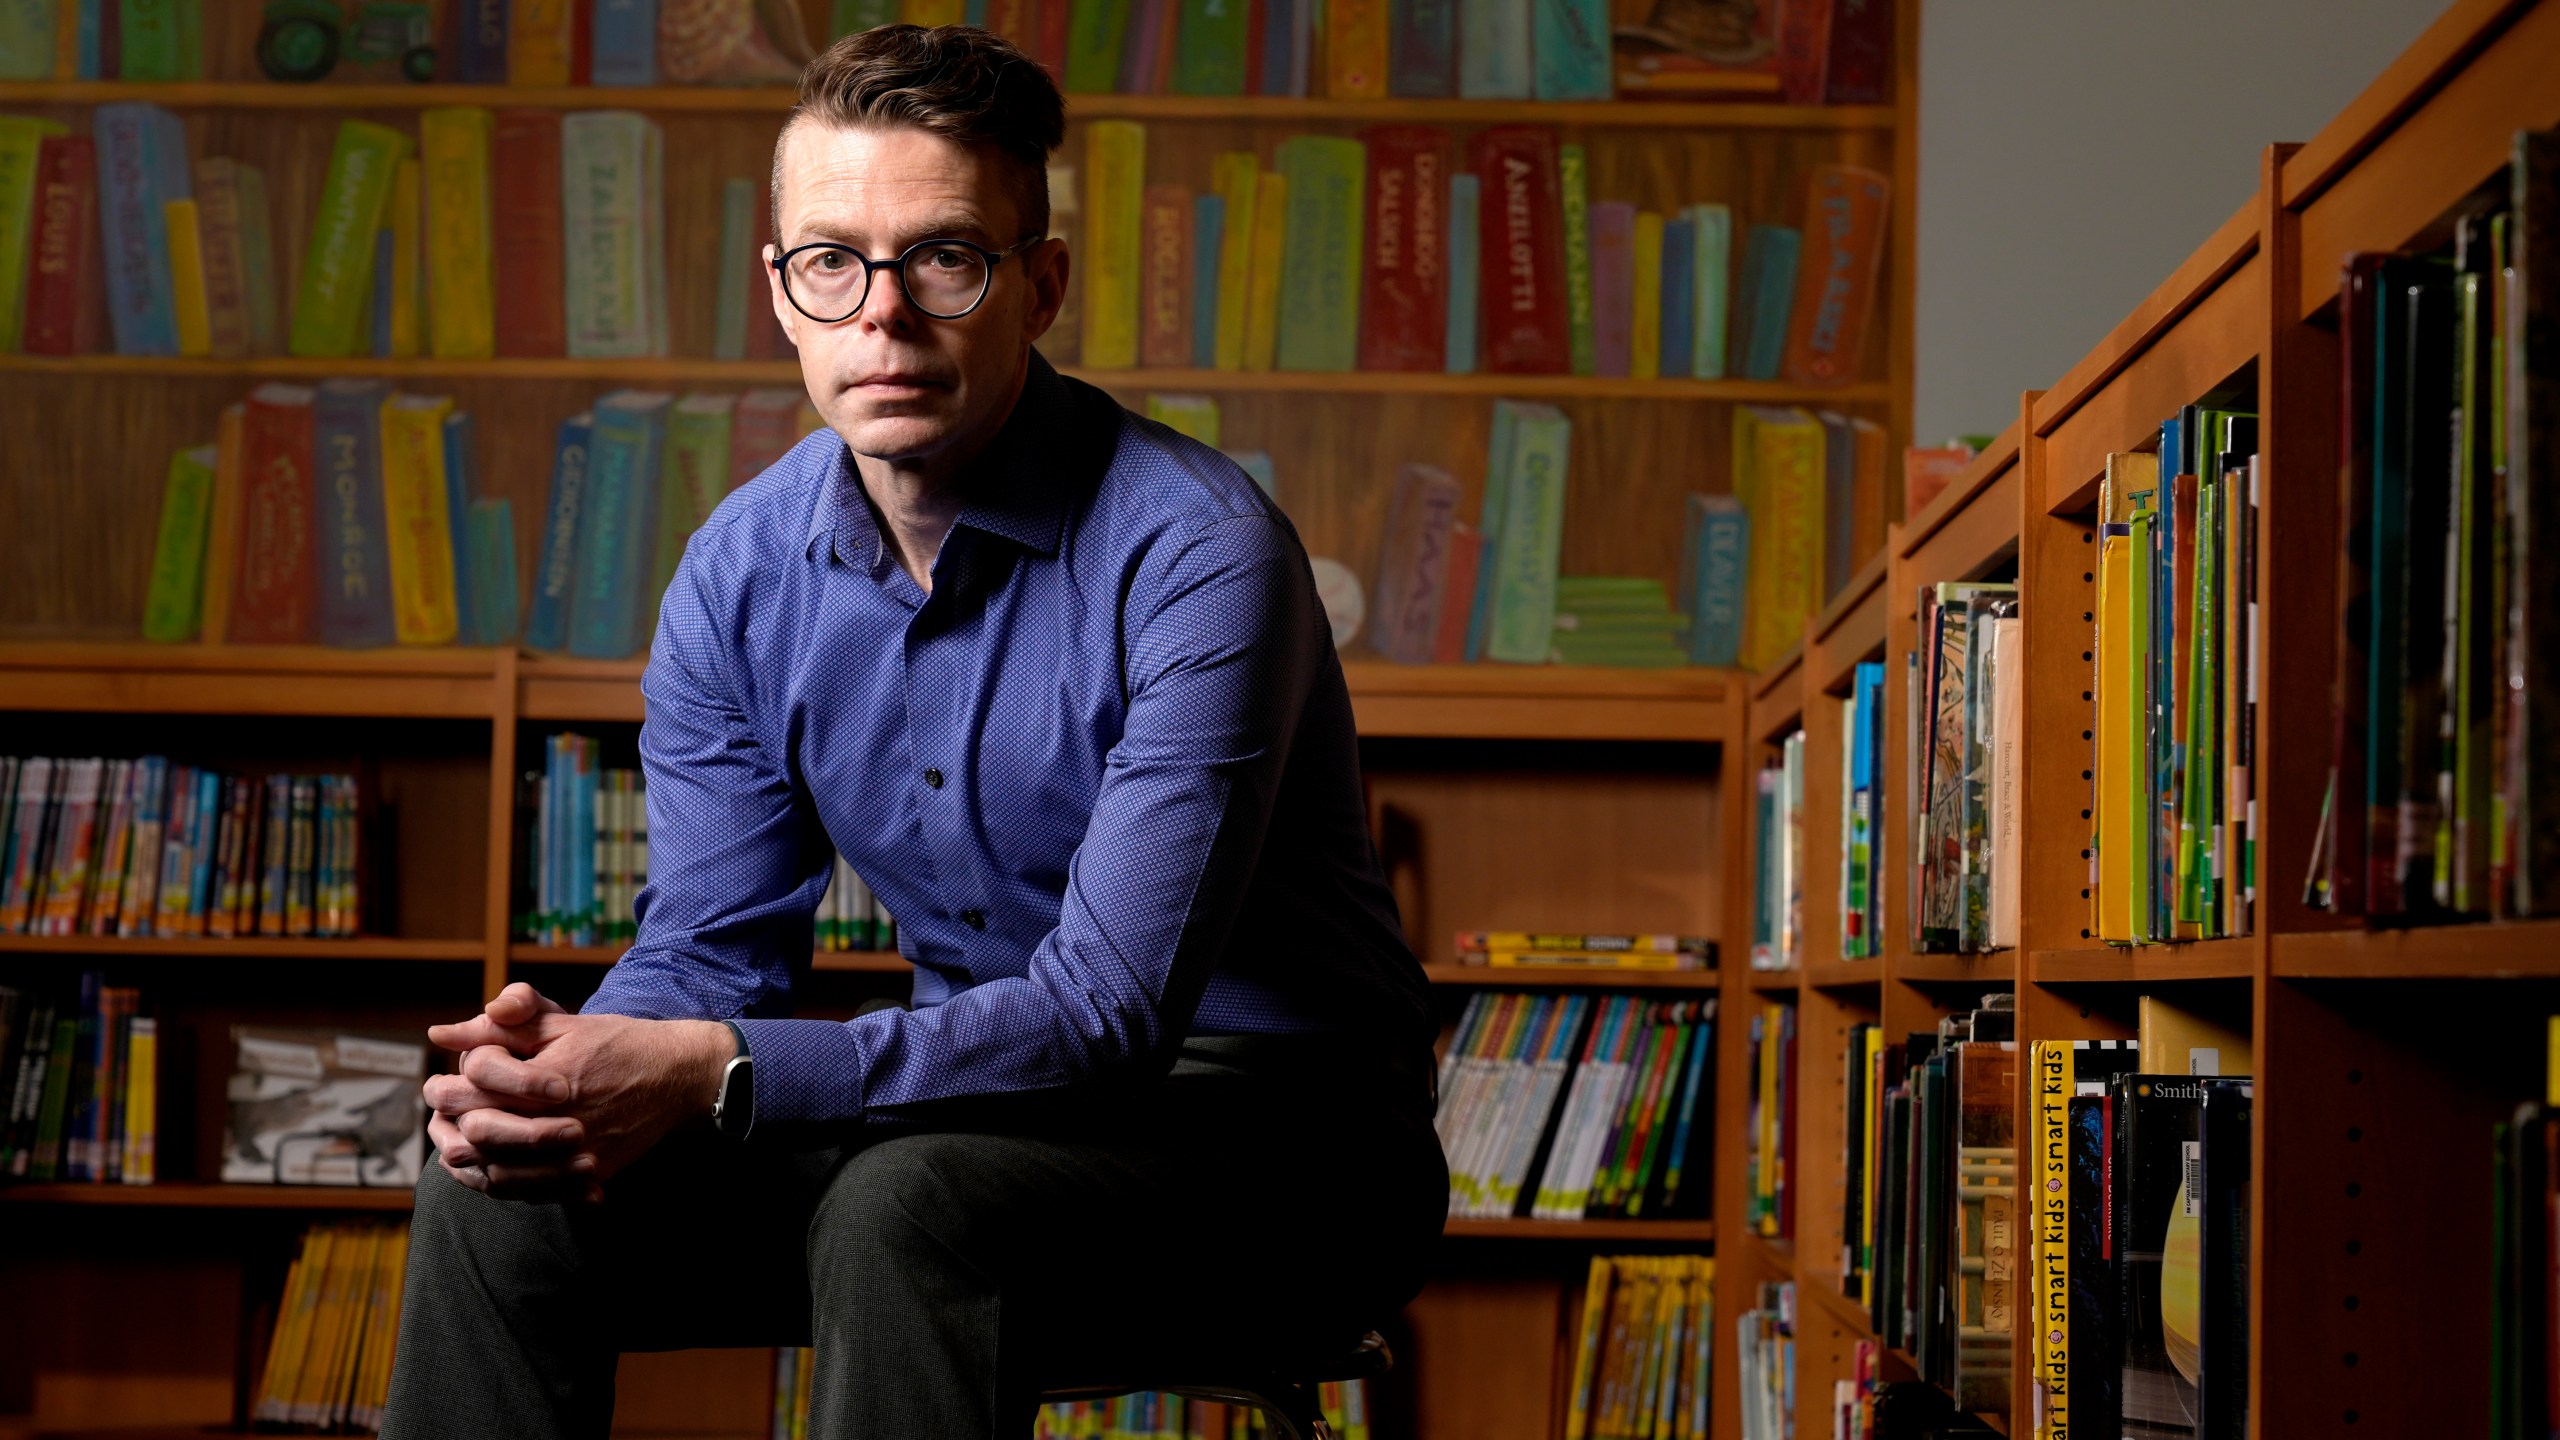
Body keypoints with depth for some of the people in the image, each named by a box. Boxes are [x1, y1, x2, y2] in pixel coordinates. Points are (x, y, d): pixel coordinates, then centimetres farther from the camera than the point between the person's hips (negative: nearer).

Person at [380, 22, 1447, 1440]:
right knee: (502, 1193, -12)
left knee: (909, 1208, -35)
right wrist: (559, 1065, -22)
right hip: (987, 1092, 6)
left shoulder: (1197, 553, -21)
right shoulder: (739, 573, -1)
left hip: (1272, 1124, -6)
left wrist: (715, 1073, -34)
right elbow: (711, 944, 2)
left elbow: (1108, 1009, -26)